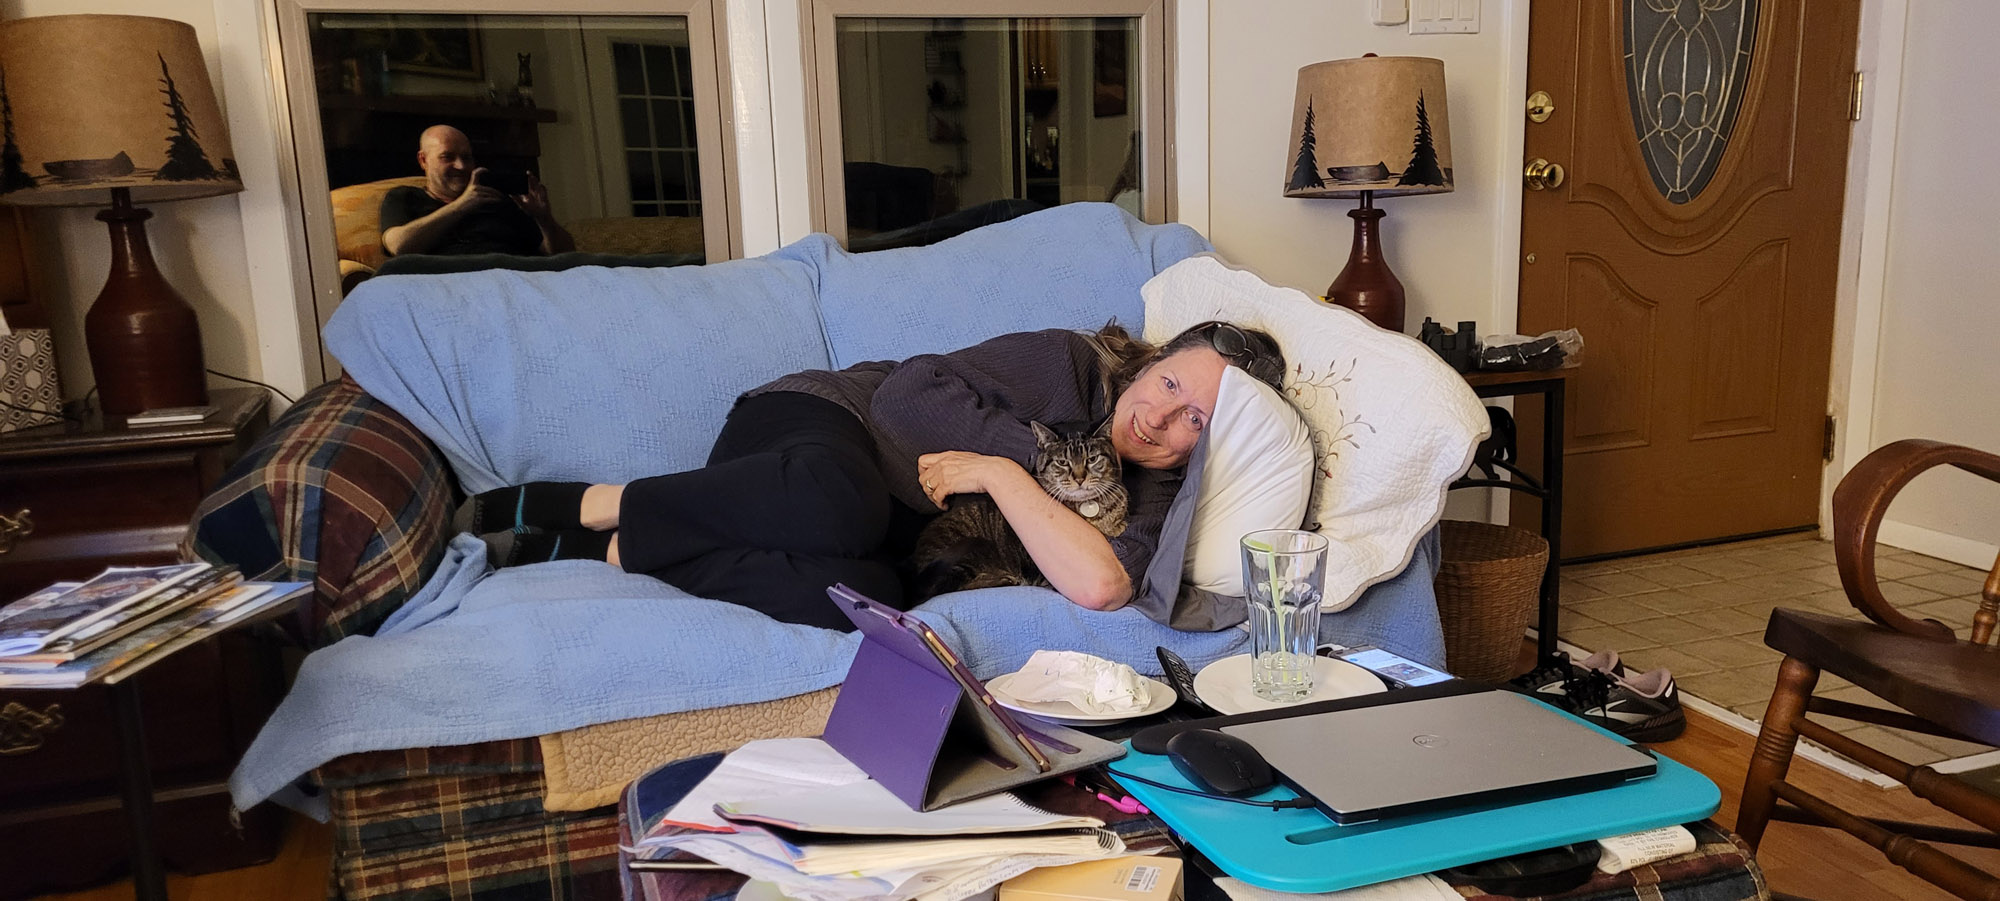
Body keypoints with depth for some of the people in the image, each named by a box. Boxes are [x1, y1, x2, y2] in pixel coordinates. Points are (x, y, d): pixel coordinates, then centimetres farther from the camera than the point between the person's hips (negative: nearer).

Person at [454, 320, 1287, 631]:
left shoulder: (1152, 493, 1)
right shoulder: (1069, 364, -7)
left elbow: (1099, 585, -21)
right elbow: (909, 391, -13)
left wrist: (998, 474, -21)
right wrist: (1037, 450, -16)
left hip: (887, 544, 3)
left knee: (864, 600, -35)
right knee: (836, 494, -42)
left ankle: (595, 550, -18)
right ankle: (595, 504, -19)